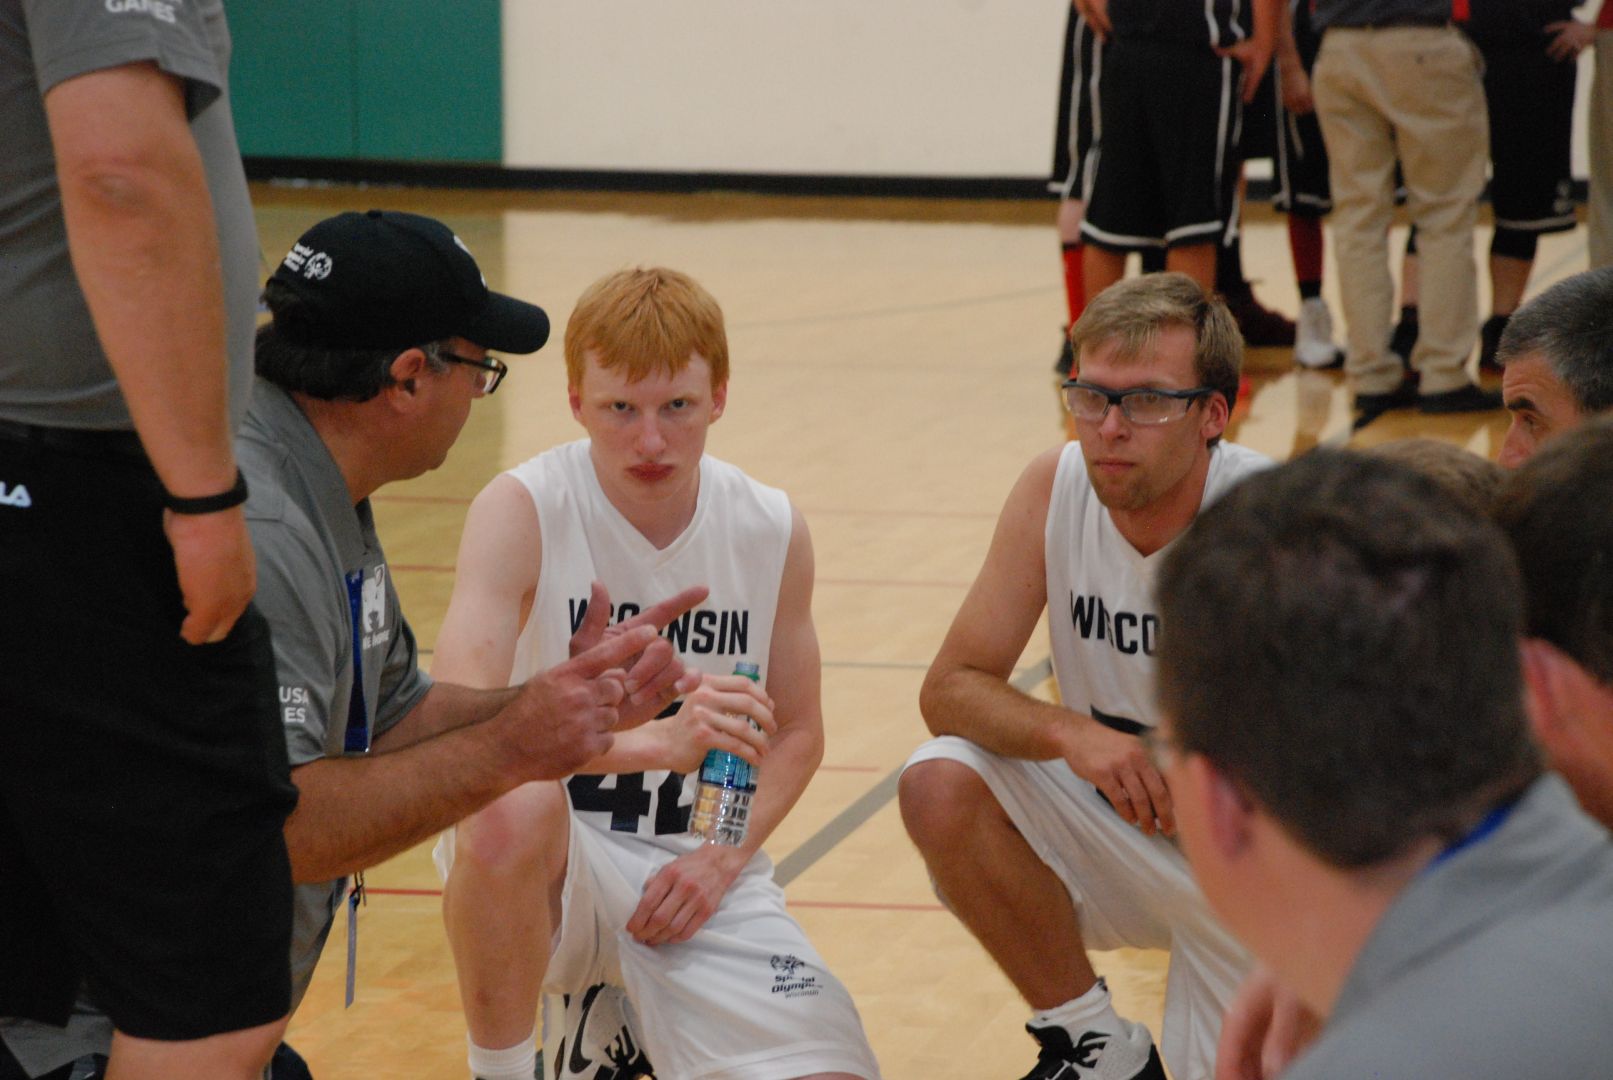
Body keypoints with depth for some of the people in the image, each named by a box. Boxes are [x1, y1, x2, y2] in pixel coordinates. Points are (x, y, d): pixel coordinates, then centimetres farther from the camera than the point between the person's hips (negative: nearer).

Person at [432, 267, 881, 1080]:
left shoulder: (772, 531, 0)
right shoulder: (524, 511, -14)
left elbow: (797, 733, 13)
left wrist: (725, 857, -6)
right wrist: (649, 741, -41)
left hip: (699, 872, 4)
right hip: (556, 859, -4)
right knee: (510, 810, -40)